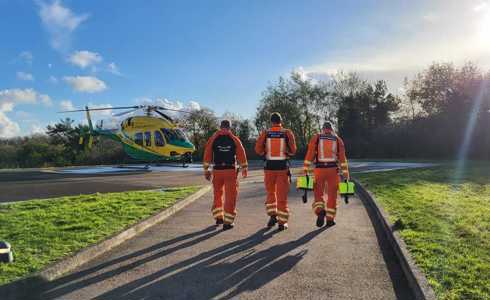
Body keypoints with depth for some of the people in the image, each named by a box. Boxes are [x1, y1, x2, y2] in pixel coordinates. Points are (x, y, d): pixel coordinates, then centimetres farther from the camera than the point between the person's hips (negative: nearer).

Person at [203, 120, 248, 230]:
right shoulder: (235, 139, 1)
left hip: (217, 170, 2)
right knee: (230, 196, 4)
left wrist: (206, 170, 9)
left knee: (217, 194, 20)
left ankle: (219, 217, 25)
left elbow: (207, 155, 1)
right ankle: (227, 222, 3)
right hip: (231, 171, -1)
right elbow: (241, 155, 3)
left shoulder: (213, 139, 2)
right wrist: (244, 169, 15)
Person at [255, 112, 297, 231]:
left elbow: (258, 149, -6)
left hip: (269, 167, 1)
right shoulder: (287, 133, -1)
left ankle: (273, 215, 8)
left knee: (271, 193, 19)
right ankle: (282, 222, 8)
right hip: (283, 167, -1)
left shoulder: (265, 133, 0)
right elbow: (293, 151, -4)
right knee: (282, 195, 5)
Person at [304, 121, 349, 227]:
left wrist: (305, 170, -4)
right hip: (333, 170, 1)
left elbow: (309, 155, -4)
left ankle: (320, 212, -15)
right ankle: (330, 219, 13)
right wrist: (345, 173, 3)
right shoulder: (338, 140, 7)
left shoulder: (316, 138, 3)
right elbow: (342, 158, 1)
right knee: (332, 195, 11)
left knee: (318, 194, 10)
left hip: (319, 169, -1)